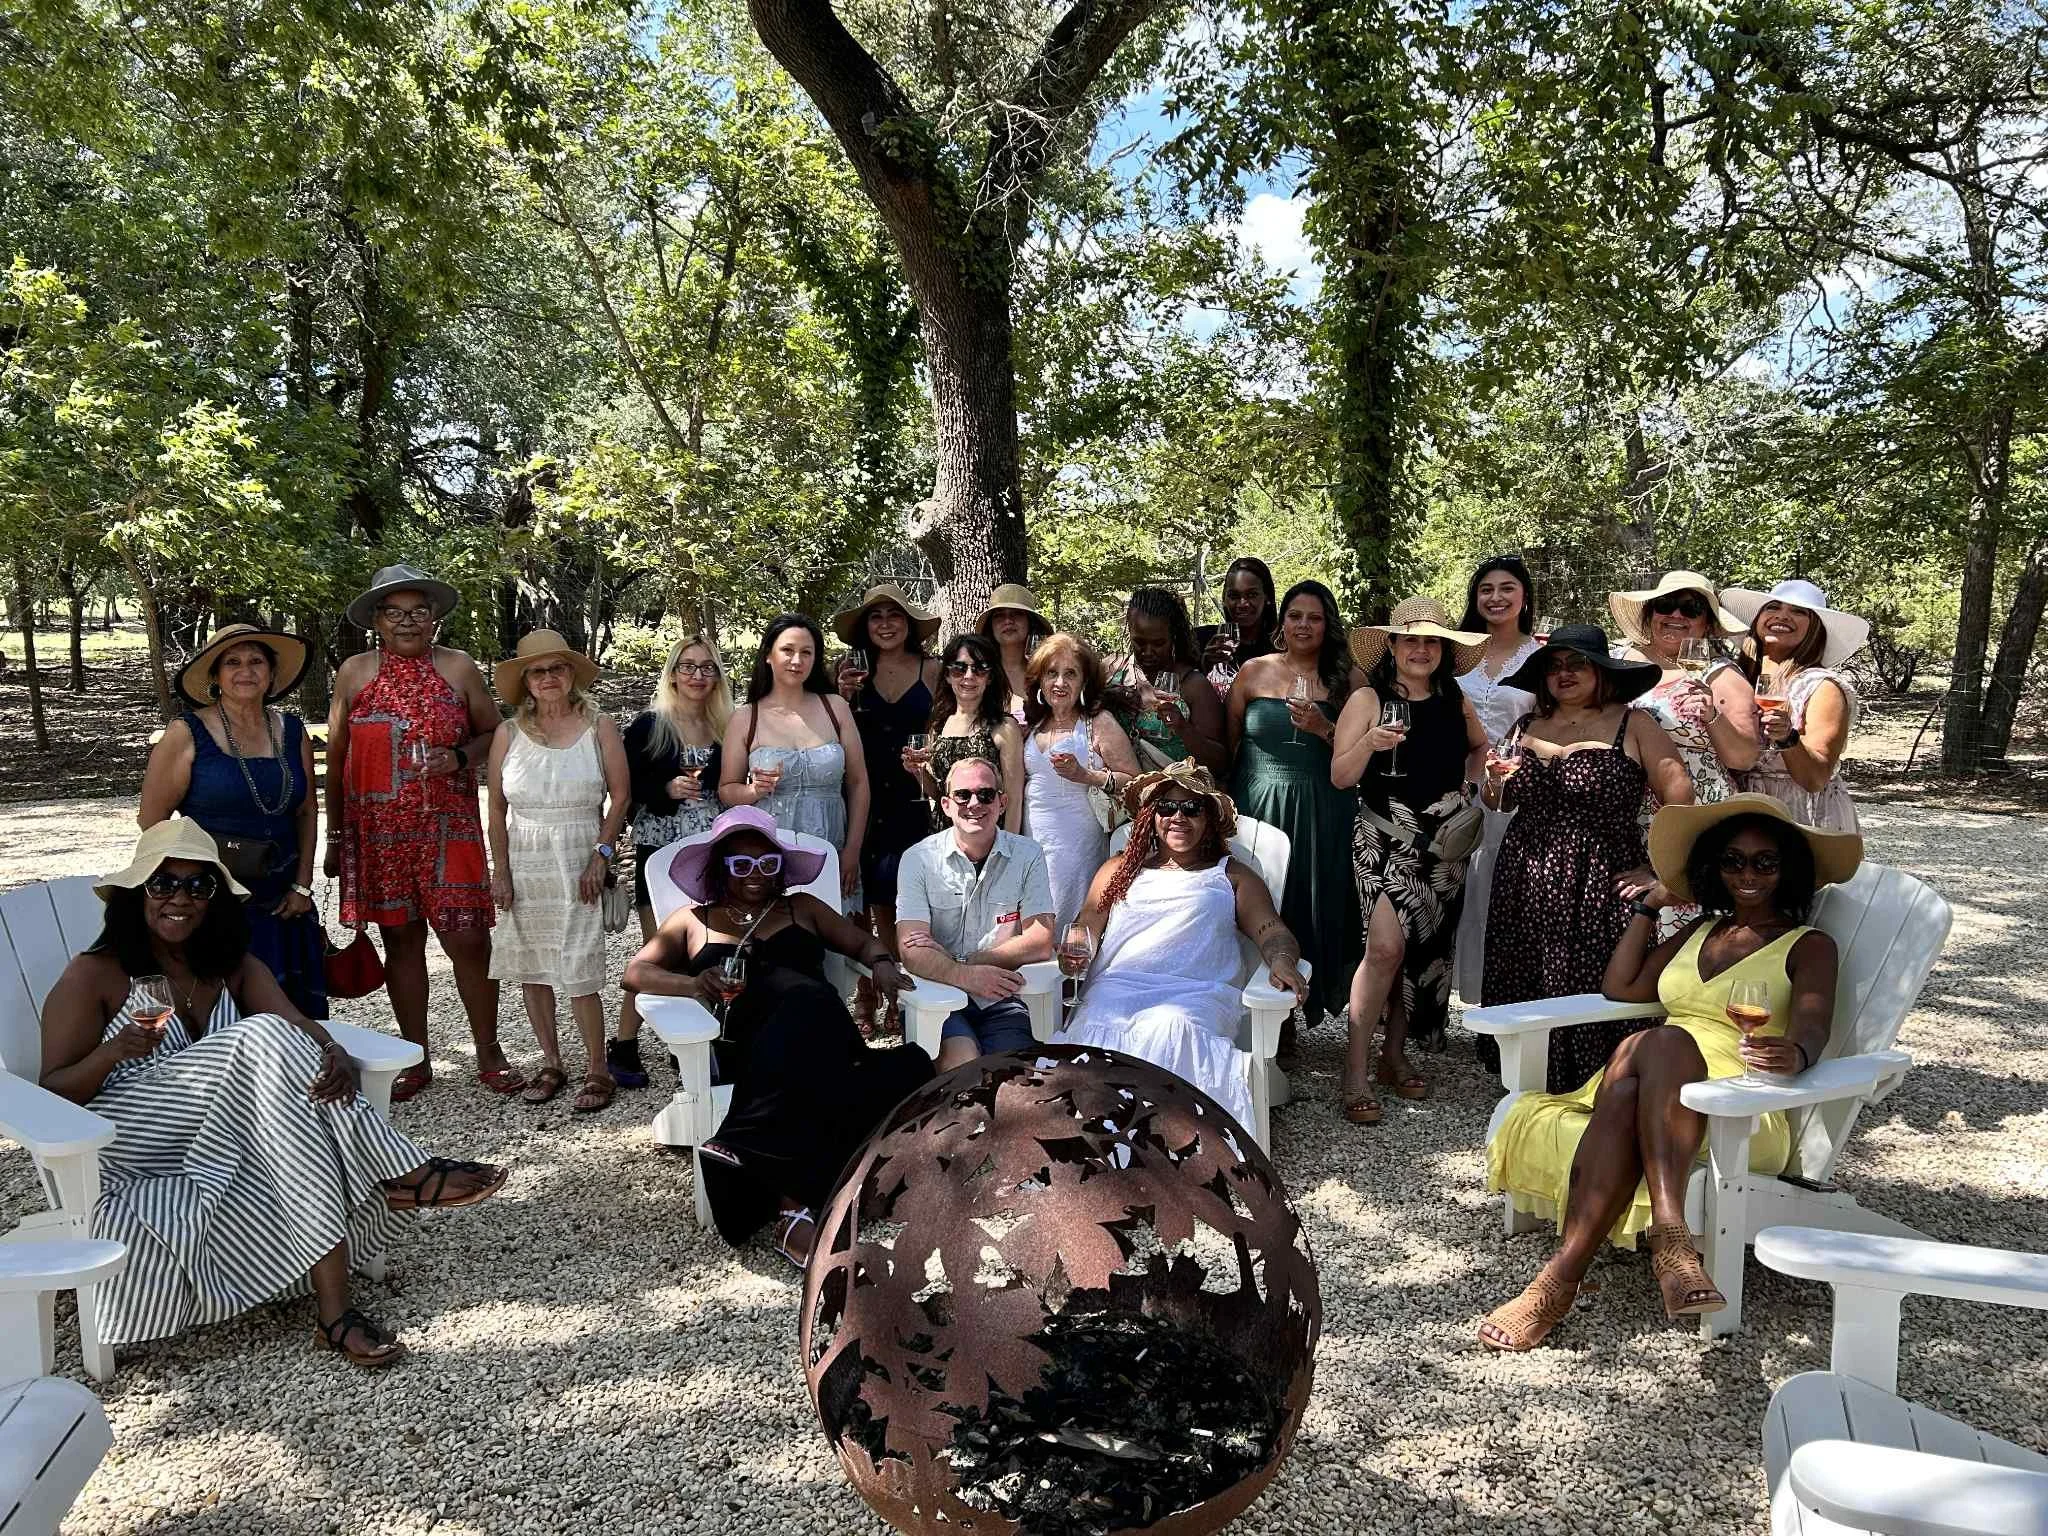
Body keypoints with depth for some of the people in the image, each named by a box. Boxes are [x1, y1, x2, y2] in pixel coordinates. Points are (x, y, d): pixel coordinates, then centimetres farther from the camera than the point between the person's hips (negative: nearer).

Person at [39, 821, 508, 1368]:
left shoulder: (236, 969, 13)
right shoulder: (92, 976, -1)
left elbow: (304, 1030, -3)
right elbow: (51, 1094, -5)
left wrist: (337, 1057, -28)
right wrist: (115, 1051, -26)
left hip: (221, 1148, 5)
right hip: (126, 1152, -4)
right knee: (262, 1038, -28)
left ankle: (333, 1311, -34)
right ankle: (401, 1174, -30)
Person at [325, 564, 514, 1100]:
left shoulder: (459, 668, 3)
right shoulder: (354, 673, 6)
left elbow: (492, 732, 10)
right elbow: (336, 757, 10)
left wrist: (460, 756, -11)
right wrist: (336, 835, 10)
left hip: (448, 828, -1)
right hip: (378, 831, 1)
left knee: (468, 938, -5)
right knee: (401, 940, 8)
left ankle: (488, 1052, 11)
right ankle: (415, 1059, 20)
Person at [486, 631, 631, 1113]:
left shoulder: (599, 726, 1)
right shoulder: (509, 733, 6)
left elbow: (620, 795, 1)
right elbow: (496, 807, 8)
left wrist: (601, 856, -7)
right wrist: (500, 870, 2)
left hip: (579, 862, -3)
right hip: (524, 861, 3)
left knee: (578, 972, -7)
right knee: (530, 968, 8)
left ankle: (597, 1070, 5)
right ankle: (550, 1063, 22)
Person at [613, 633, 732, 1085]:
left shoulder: (725, 727, 8)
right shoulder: (648, 724, -3)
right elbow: (627, 787, -7)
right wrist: (668, 789, -22)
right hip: (661, 851, -3)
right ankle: (623, 1045, 12)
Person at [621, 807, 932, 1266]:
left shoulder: (802, 908, 31)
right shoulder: (693, 920, 26)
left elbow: (865, 942, 27)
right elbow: (635, 973, 16)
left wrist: (882, 966, 1)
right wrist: (692, 983, -6)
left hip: (823, 1043, 2)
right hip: (747, 1053, -2)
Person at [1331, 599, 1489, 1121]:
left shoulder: (1456, 701, 8)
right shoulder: (1368, 700, -4)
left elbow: (1479, 746, 29)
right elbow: (1340, 777, -8)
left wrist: (1469, 784, 13)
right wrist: (1369, 743, -24)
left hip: (1445, 841, 5)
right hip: (1385, 838, -5)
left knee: (1427, 947, 7)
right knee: (1387, 945, -18)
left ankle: (1395, 1053, 23)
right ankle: (1356, 1067, -8)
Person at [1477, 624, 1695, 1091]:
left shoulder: (1632, 725, -2)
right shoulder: (1526, 727, 12)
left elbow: (1679, 801, -6)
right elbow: (1500, 804, 21)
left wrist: (1659, 871, -10)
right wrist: (1496, 783, -1)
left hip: (1601, 890, -4)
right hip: (1525, 888, 5)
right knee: (1527, 996, 7)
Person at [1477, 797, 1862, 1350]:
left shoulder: (1809, 947, 11)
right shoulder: (1701, 931, 28)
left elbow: (1812, 1030, -8)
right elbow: (1620, 988, 26)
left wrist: (1795, 1054, -33)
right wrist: (1648, 906, 25)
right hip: (1655, 1088, 4)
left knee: (1659, 1040, -38)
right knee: (1624, 1095, -35)